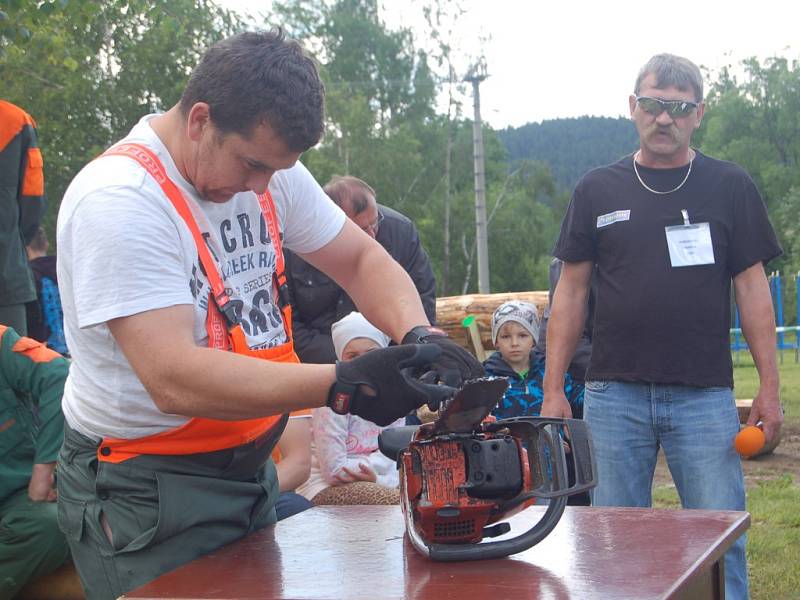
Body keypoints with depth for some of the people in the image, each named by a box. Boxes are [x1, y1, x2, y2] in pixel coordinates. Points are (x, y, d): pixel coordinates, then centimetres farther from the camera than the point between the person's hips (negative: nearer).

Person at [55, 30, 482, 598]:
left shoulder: (269, 169, -1)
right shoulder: (120, 200, -24)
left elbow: (362, 259, 7)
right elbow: (175, 380, -31)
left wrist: (419, 335, -14)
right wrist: (343, 385, -35)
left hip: (253, 466, 8)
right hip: (146, 492, -7)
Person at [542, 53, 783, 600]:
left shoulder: (730, 187, 6)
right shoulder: (598, 191, 9)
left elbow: (752, 286, 5)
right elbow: (572, 292, 9)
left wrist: (769, 386, -2)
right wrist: (554, 389, 4)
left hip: (705, 394, -1)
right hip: (614, 394, 1)